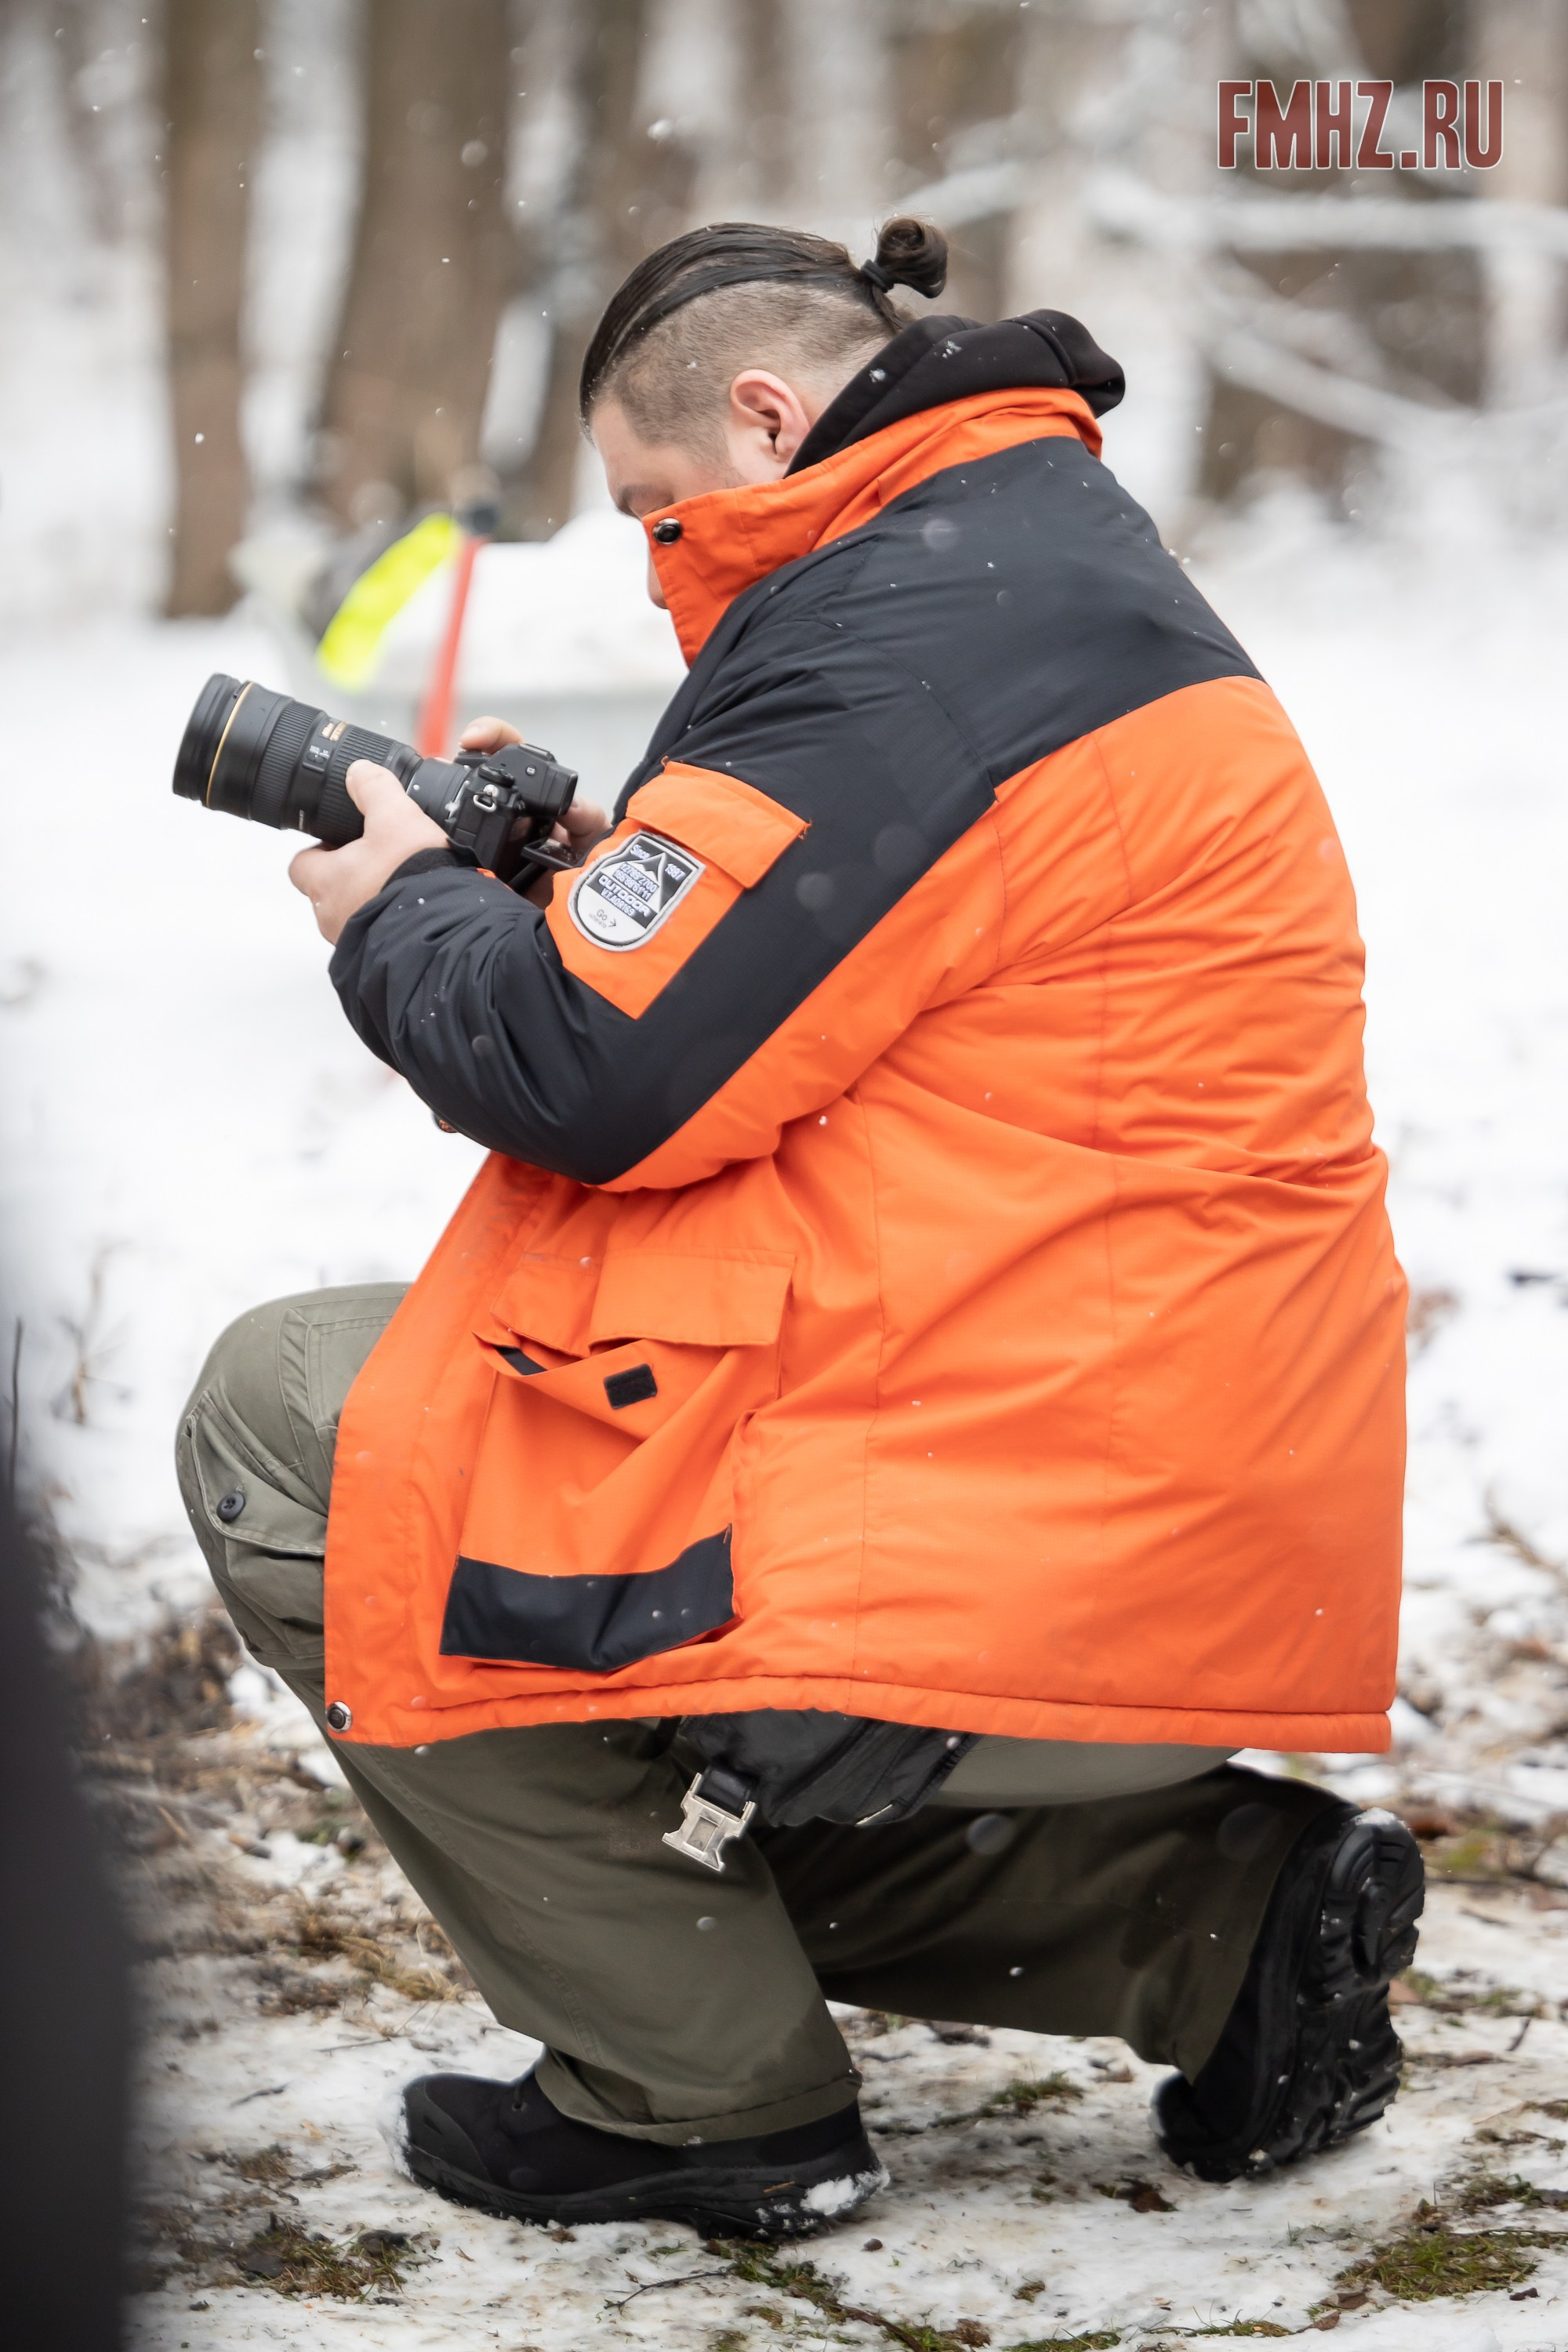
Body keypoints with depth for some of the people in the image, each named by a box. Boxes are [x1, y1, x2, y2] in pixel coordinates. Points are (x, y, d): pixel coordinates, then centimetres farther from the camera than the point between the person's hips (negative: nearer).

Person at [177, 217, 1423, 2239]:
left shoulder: (908, 626, -16)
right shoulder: (1063, 564, 18)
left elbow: (588, 1072, -18)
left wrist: (402, 915, 1)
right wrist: (603, 889, 13)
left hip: (1027, 1565, -11)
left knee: (285, 1423, 0)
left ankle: (702, 2094, 1)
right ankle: (1212, 1906, 14)